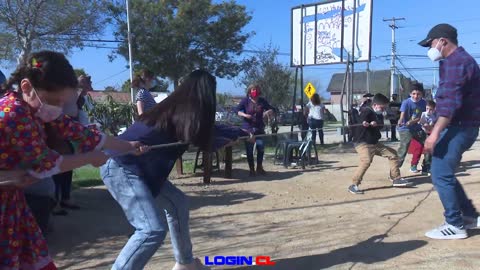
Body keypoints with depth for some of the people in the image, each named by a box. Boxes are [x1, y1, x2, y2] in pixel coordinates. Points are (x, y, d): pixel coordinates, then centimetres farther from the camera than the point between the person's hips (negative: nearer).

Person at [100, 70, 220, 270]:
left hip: (136, 167, 10)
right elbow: (205, 141, -4)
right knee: (154, 229, -17)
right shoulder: (187, 112, -14)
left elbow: (205, 129, 25)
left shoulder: (179, 106, 12)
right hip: (121, 167, -10)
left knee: (177, 202, 17)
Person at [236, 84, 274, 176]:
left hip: (259, 128, 2)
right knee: (249, 150, 2)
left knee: (261, 147, -2)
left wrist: (268, 112, -10)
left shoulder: (262, 101, 6)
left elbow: (271, 110, 13)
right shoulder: (245, 100, -1)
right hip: (248, 128, -2)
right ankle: (252, 169, 13)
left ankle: (259, 167, 16)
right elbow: (237, 110, -2)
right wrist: (245, 115, -19)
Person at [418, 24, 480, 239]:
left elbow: (451, 102, -26)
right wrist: (438, 130, 22)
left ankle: (455, 225, 4)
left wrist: (435, 133, -29)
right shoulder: (461, 59, 20)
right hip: (463, 126, 11)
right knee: (444, 173, 18)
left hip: (458, 127, -11)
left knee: (441, 176, -5)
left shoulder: (455, 62, -14)